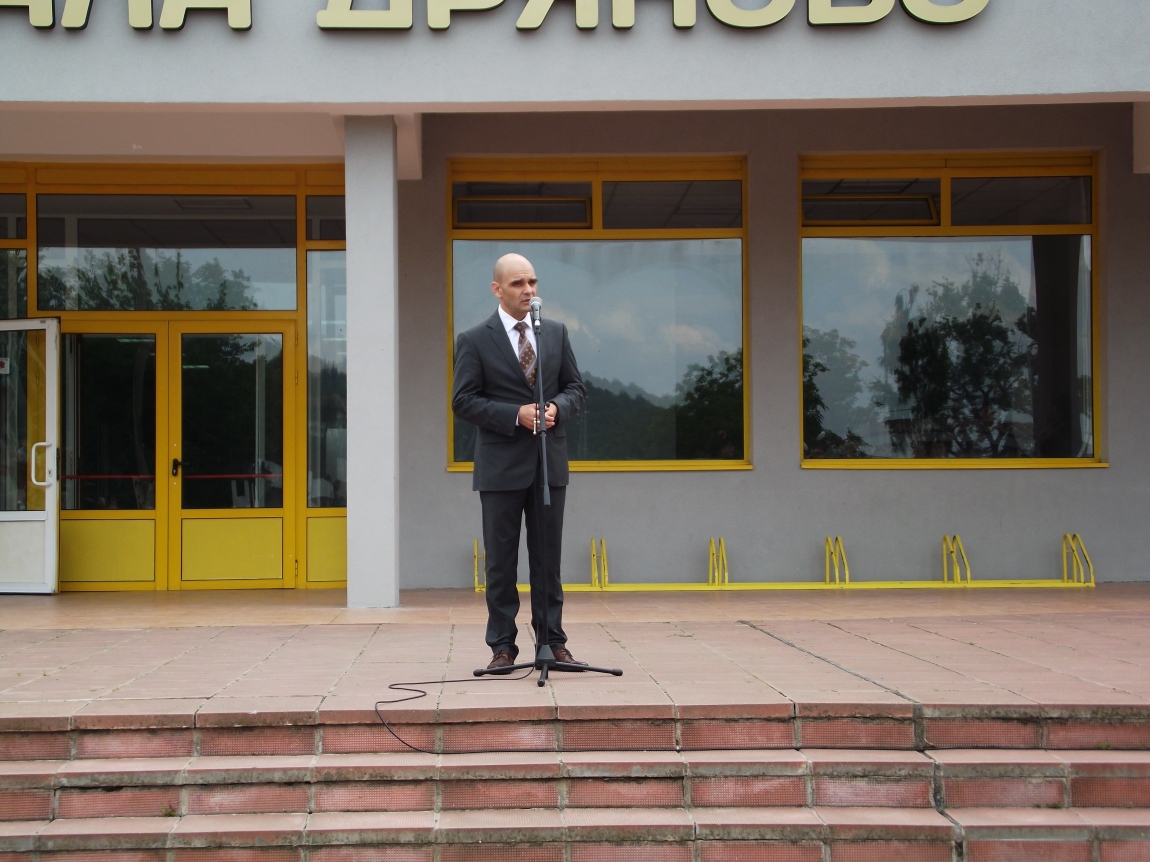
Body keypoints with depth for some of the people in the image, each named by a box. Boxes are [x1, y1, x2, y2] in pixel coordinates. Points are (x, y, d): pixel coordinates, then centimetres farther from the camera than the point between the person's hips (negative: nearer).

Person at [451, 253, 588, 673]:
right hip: (501, 465, -3)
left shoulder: (556, 333, 10)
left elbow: (576, 387, 12)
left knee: (548, 556, 7)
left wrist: (557, 407, -10)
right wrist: (516, 415, -17)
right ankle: (502, 645, 9)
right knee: (501, 559, 2)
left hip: (549, 464, 3)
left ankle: (553, 641, 14)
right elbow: (463, 401, -6)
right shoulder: (474, 340, -2)